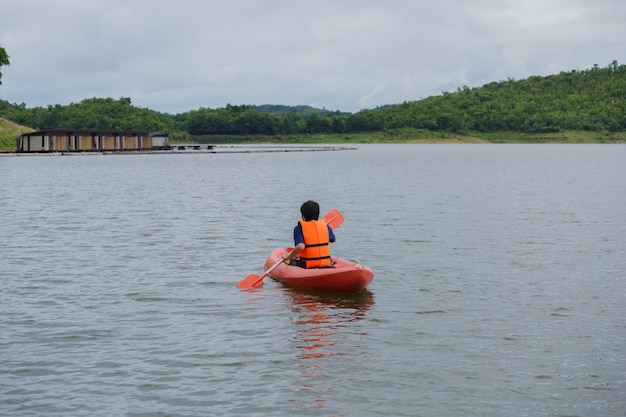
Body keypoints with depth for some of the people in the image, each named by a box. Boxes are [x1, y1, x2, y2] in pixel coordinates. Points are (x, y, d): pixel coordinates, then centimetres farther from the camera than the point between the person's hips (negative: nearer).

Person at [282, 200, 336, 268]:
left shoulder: (299, 228, -10)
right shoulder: (325, 226, 2)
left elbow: (300, 246, -25)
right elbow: (333, 239, 21)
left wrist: (288, 256, -12)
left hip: (306, 267, -3)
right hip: (326, 266, 3)